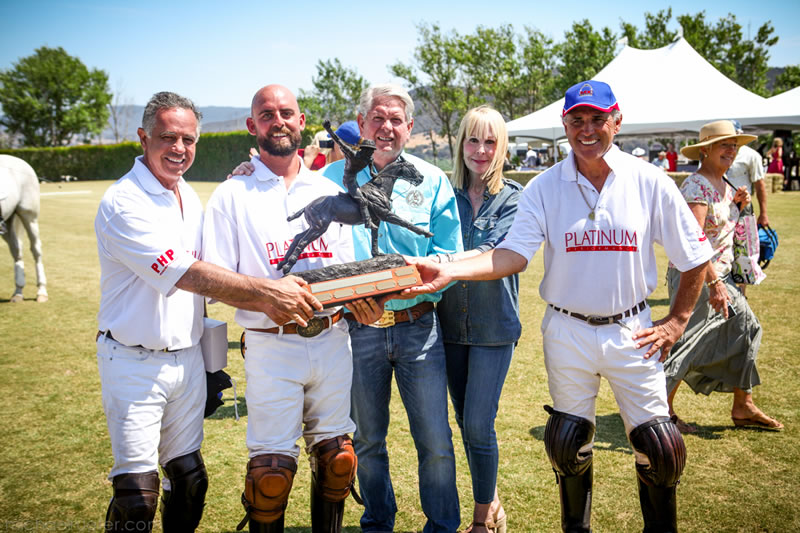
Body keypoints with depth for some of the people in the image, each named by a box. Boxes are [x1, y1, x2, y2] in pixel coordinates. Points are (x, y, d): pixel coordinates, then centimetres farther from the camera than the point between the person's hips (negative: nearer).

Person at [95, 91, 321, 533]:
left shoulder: (190, 198, 10)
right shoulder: (123, 203, -15)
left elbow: (210, 277, 12)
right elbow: (185, 275, -24)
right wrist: (267, 291, -30)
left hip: (188, 358, 7)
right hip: (134, 363, -6)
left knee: (189, 478, 12)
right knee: (138, 491, -6)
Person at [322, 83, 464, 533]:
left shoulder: (432, 181, 2)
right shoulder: (333, 178, 3)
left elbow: (449, 257, -4)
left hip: (418, 326, 0)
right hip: (357, 328, 1)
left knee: (436, 442, 4)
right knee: (367, 440, 15)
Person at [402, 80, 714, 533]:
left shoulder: (650, 182, -4)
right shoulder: (544, 188, -4)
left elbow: (695, 258, 4)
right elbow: (513, 256, -15)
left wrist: (677, 321, 1)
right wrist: (448, 271, -29)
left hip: (632, 331, 0)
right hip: (568, 333, 0)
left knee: (659, 446, 4)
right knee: (569, 444, 12)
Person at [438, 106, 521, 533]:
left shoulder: (513, 198, -3)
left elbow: (494, 253, -18)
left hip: (493, 325, -3)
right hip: (450, 322, 4)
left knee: (478, 425, -5)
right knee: (465, 422, 13)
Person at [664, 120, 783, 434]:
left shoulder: (723, 185, 12)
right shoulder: (696, 187, -17)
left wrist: (737, 204, 6)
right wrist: (714, 283, -30)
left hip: (719, 276, 10)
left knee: (745, 329, 12)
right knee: (690, 344, -4)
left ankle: (743, 407, 24)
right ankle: (663, 411, 11)